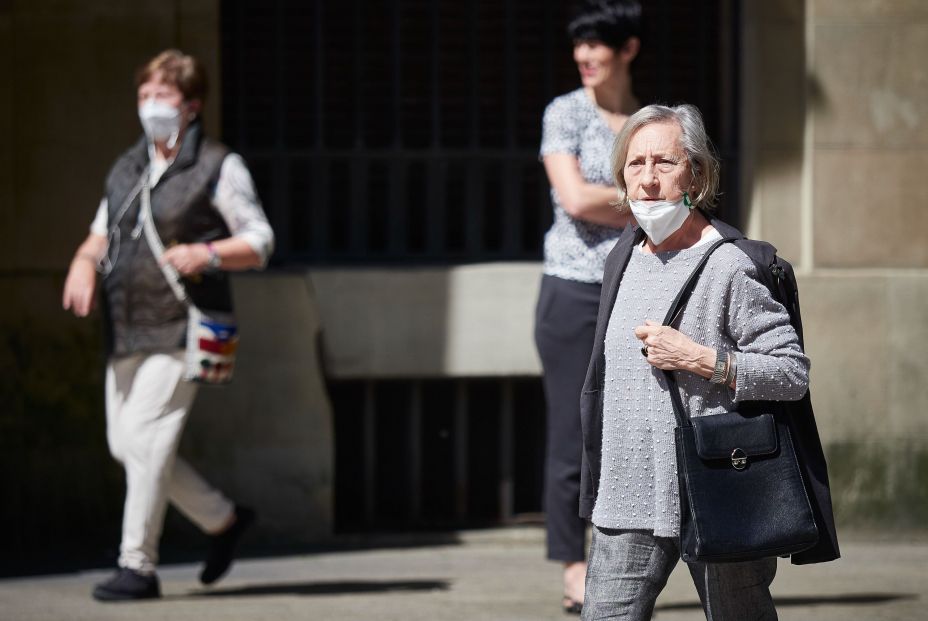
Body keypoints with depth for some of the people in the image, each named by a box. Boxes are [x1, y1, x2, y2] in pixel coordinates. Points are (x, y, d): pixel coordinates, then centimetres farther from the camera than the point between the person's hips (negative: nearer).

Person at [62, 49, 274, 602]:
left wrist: (205, 253, -22)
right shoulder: (126, 169, 16)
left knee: (144, 438, -14)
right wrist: (84, 262, -1)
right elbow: (102, 236, 22)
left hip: (181, 329, -7)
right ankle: (225, 520, 24)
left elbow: (260, 242, -4)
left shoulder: (219, 167, -2)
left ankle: (138, 566, -8)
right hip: (127, 331, 7)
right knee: (126, 445, 7)